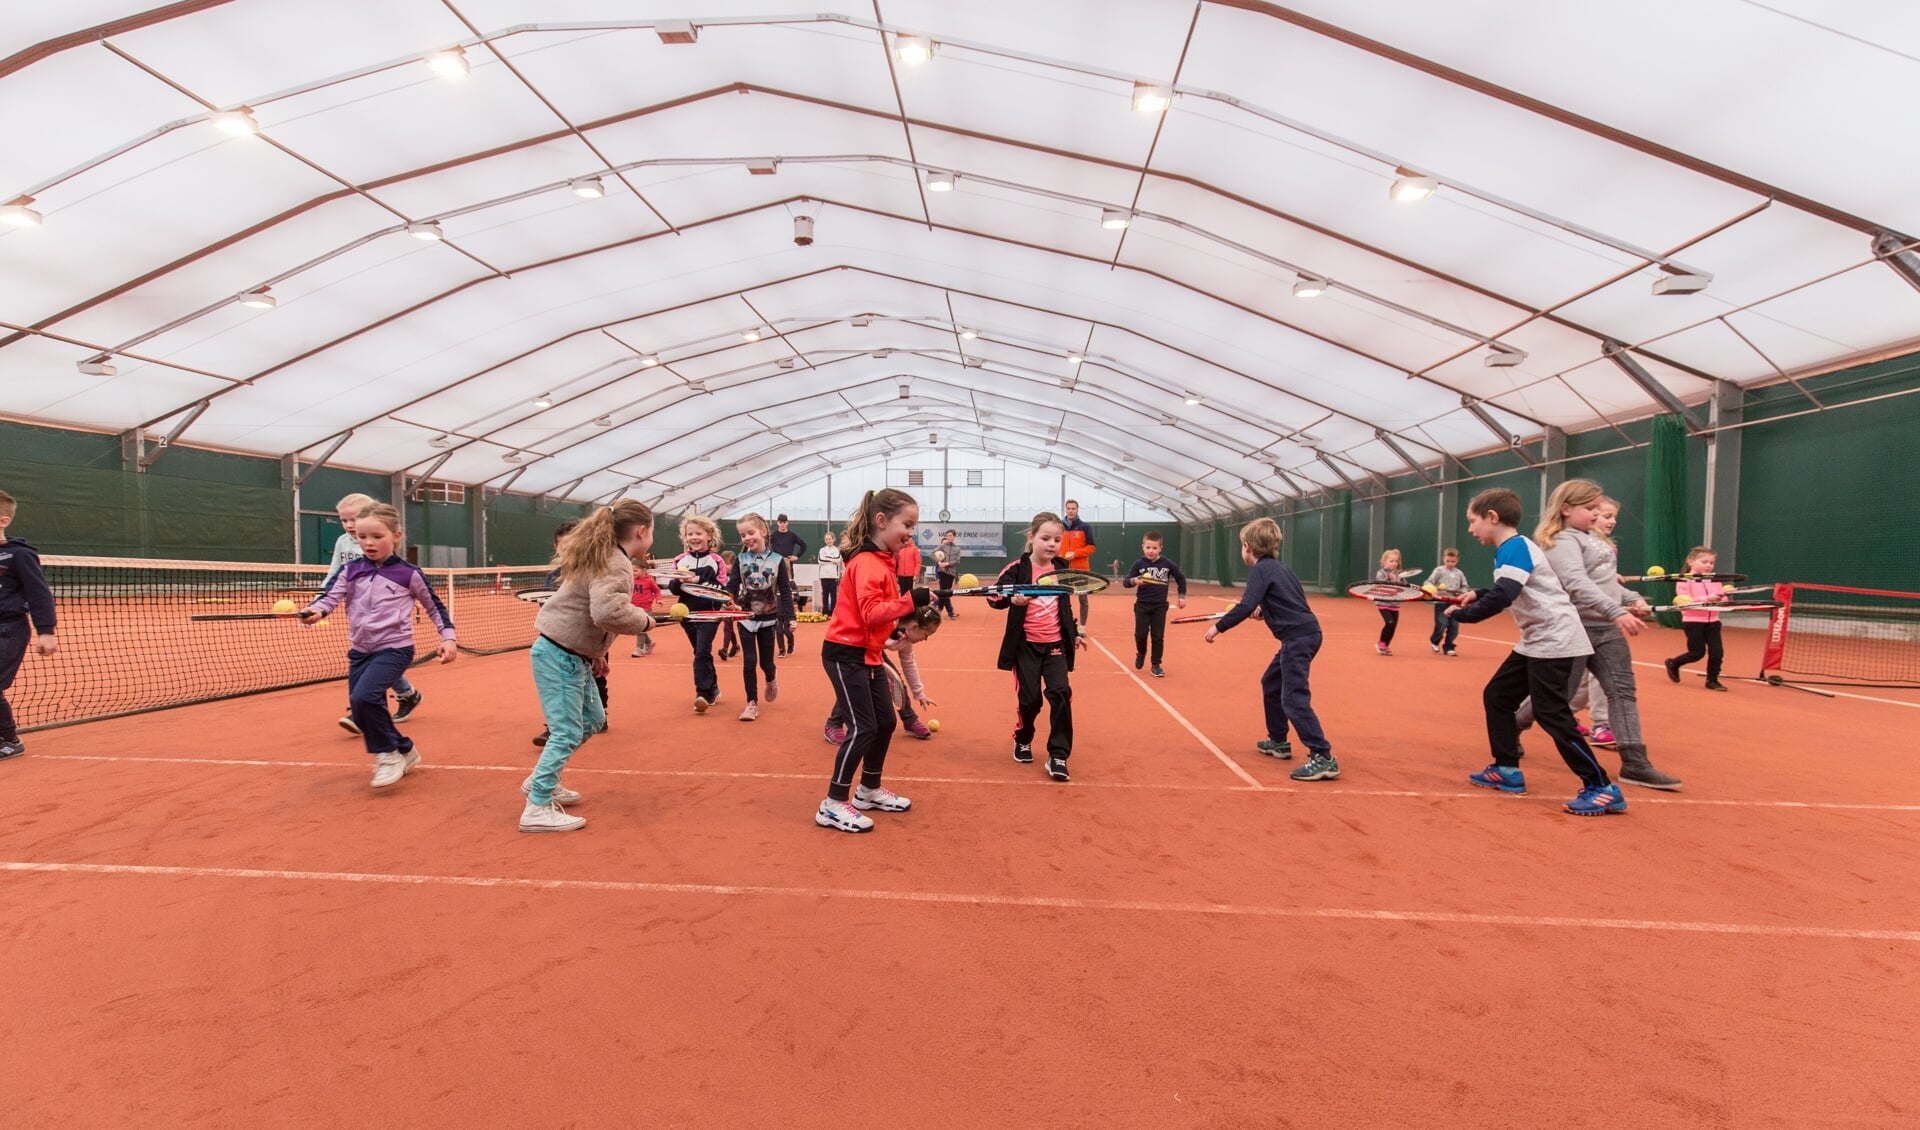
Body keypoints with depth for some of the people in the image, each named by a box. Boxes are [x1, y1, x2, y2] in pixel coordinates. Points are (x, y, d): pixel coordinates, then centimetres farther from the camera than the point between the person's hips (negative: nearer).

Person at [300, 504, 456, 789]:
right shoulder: (351, 571, 4)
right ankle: (404, 751, 29)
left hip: (395, 648, -5)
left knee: (364, 696, -25)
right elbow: (330, 597, -8)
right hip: (360, 651, 6)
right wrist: (314, 611, -30)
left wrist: (447, 637, -3)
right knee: (362, 715, 8)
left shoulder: (409, 573, -5)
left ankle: (389, 753, -5)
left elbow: (434, 606, 4)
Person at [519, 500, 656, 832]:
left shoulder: (604, 557, 11)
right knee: (567, 732, -6)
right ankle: (538, 808, 1)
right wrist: (643, 620, -19)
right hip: (559, 656, -10)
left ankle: (540, 780, 30)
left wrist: (594, 651, 21)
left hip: (572, 655, 10)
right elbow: (608, 611, -37)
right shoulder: (616, 564, -21)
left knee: (592, 720, 18)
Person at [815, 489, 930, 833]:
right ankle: (833, 805, 5)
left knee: (886, 722, 15)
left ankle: (869, 791, 32)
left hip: (868, 655, 10)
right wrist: (912, 600, -33)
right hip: (845, 655, -10)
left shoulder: (885, 560, 11)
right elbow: (871, 613, -30)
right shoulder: (867, 563, -21)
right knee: (862, 728, -7)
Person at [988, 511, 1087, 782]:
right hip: (1026, 645, -3)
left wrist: (1075, 633, 19)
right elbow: (992, 596, -13)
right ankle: (1023, 740, 30)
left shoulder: (1061, 568, 6)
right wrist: (1012, 599, -32)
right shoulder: (1018, 568, -9)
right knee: (1029, 698, 0)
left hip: (1056, 645, 3)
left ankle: (1058, 756, 1)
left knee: (1061, 694, -9)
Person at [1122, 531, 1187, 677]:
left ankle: (1156, 665, 14)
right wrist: (1134, 581, -29)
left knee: (1158, 637, 2)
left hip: (1160, 606, 0)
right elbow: (1125, 581, -8)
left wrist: (1182, 596, 7)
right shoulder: (1139, 564, -5)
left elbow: (1181, 578, 12)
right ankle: (1141, 654, 29)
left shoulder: (1167, 564, -3)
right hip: (1142, 605, 0)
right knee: (1140, 634, -2)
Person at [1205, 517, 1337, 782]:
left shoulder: (1261, 570, -10)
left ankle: (1323, 758, -15)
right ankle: (1278, 742, 32)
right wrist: (1265, 608, 27)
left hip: (1298, 636, -10)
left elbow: (1245, 607, -21)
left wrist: (1218, 627, -14)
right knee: (1271, 684, 23)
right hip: (1303, 633, 10)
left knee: (1294, 698, -12)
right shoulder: (1278, 568, 18)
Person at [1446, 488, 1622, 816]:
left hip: (1554, 640, -11)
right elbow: (1508, 591, 27)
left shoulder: (1514, 546, -18)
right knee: (1496, 696, 12)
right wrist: (1478, 595, 12)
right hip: (1536, 641, 11)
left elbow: (1503, 595, -31)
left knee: (1551, 713, -10)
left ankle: (1602, 788, -1)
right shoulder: (1512, 548, 12)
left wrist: (1463, 614, -21)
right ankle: (1507, 770, 20)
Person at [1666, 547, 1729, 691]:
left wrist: (1720, 598, -11)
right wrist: (1706, 599, -25)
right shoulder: (1684, 580, -8)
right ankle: (1673, 664, 23)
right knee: (1697, 652, -3)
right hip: (1693, 621, -5)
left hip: (1712, 621, 5)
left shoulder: (1715, 581, 10)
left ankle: (1712, 680, 11)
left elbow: (1723, 601, 12)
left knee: (1717, 651, -1)